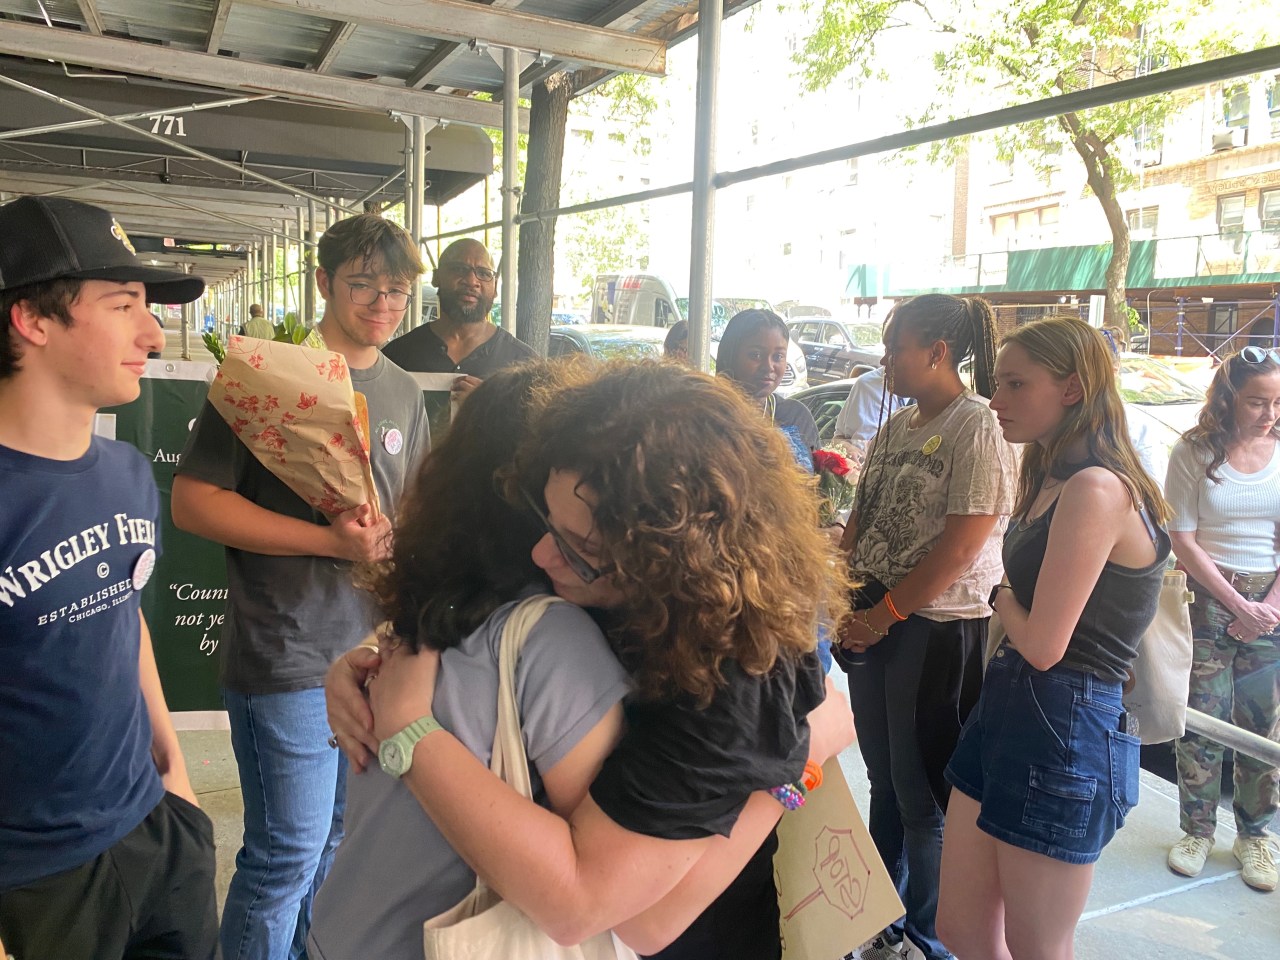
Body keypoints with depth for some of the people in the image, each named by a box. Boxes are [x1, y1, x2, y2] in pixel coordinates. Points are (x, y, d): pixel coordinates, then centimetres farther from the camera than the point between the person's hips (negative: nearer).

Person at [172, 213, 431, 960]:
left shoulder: (403, 391, 9)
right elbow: (194, 501, -14)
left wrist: (395, 533, -4)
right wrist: (332, 541, -20)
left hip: (377, 643, 6)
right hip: (288, 653, -6)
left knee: (339, 837, 20)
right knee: (288, 849, 3)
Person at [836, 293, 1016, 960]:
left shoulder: (978, 427, -14)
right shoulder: (894, 429, 12)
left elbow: (964, 542, -20)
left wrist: (884, 614, -15)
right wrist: (847, 602, 1)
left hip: (937, 629, -8)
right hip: (874, 623, 8)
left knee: (922, 794, 5)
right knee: (884, 779, 20)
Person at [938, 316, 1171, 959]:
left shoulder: (1095, 489, -20)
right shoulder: (1052, 482, 12)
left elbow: (1043, 645, -19)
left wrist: (1003, 598, -2)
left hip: (1061, 732, -9)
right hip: (1007, 710, 9)